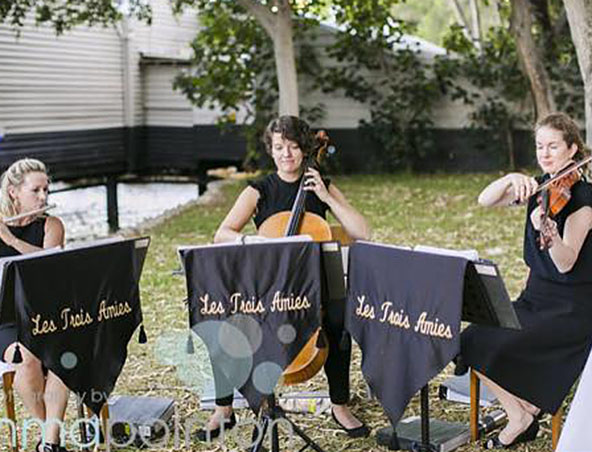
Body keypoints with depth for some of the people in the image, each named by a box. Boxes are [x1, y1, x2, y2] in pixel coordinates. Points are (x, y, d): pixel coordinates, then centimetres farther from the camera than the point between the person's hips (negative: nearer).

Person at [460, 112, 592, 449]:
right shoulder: (540, 186, 6)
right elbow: (485, 201, -5)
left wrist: (547, 229, -43)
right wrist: (510, 179, -24)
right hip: (535, 296, 7)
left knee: (501, 347, -23)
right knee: (473, 339, -10)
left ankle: (525, 416, 1)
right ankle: (518, 415, 2)